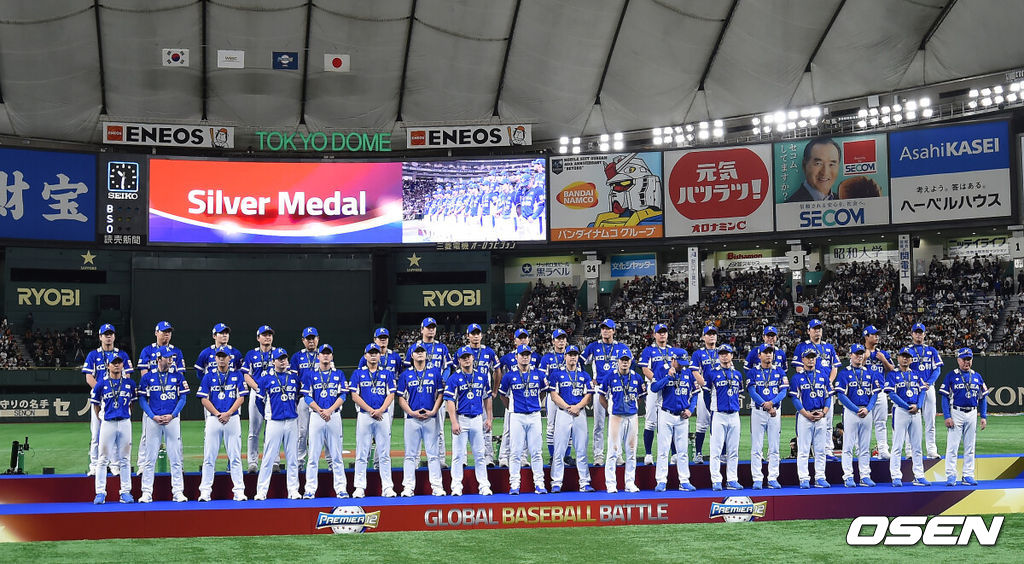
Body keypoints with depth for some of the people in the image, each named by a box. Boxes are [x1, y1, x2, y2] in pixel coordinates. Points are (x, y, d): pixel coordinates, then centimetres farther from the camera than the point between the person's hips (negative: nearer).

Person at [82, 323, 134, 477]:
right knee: (96, 433, -1)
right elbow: (89, 378, 1)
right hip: (98, 399, -1)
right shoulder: (93, 355, 9)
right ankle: (94, 465, 3)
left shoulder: (122, 355, 12)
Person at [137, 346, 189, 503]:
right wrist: (154, 416, -8)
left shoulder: (177, 376, 6)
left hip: (172, 419, 1)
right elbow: (142, 399, 4)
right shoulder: (147, 377, 4)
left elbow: (183, 398, 6)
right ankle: (147, 493, 4)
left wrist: (171, 415, -7)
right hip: (153, 420, -1)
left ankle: (178, 492, 4)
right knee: (150, 458, 0)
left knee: (175, 457, 0)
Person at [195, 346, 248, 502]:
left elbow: (241, 398, 2)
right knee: (209, 457, 0)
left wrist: (228, 413, -11)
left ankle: (239, 490, 0)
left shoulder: (237, 375, 7)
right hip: (213, 419, 0)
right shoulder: (209, 376, 8)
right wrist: (218, 414, -9)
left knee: (235, 456, 0)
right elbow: (204, 399, 2)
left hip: (233, 418, 0)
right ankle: (205, 491, 3)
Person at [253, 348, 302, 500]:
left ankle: (293, 490, 9)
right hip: (274, 422, -3)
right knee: (268, 457, -5)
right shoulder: (266, 378, 2)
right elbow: (260, 398, 8)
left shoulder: (294, 377, 11)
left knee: (292, 458, 4)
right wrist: (267, 414, 8)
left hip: (291, 422, 3)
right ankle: (261, 491, -3)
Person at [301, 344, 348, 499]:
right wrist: (320, 411, -12)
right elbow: (307, 396, 1)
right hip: (316, 416, -1)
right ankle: (310, 489, 0)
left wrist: (330, 410, -12)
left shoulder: (339, 374, 11)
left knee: (336, 455, 1)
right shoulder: (310, 374, 7)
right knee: (313, 455, -2)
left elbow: (343, 395, 3)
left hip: (334, 416, 1)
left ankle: (341, 488, 3)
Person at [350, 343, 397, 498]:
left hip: (383, 416, 1)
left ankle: (387, 487, 2)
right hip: (364, 415, -1)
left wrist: (380, 410, -11)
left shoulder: (387, 374, 11)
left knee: (384, 453, 1)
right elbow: (355, 395, 0)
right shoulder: (358, 373, 7)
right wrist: (371, 410, -10)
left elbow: (391, 395, 4)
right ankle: (360, 487, 1)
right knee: (361, 453, -1)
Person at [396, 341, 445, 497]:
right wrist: (412, 412, -8)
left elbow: (440, 395, 8)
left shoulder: (435, 373, 9)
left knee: (433, 454, 0)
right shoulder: (405, 374, 8)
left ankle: (437, 487, 2)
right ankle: (408, 487, 2)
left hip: (430, 418, 0)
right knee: (410, 454, 1)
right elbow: (401, 398, 6)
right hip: (412, 419, 0)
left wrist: (433, 411, -6)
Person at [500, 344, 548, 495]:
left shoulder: (538, 374, 6)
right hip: (517, 417, -2)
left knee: (536, 452, 3)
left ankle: (539, 484, 6)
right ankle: (514, 485, 1)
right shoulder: (509, 376, 0)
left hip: (534, 416, 2)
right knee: (516, 451, -2)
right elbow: (503, 395, 13)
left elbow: (542, 391, 22)